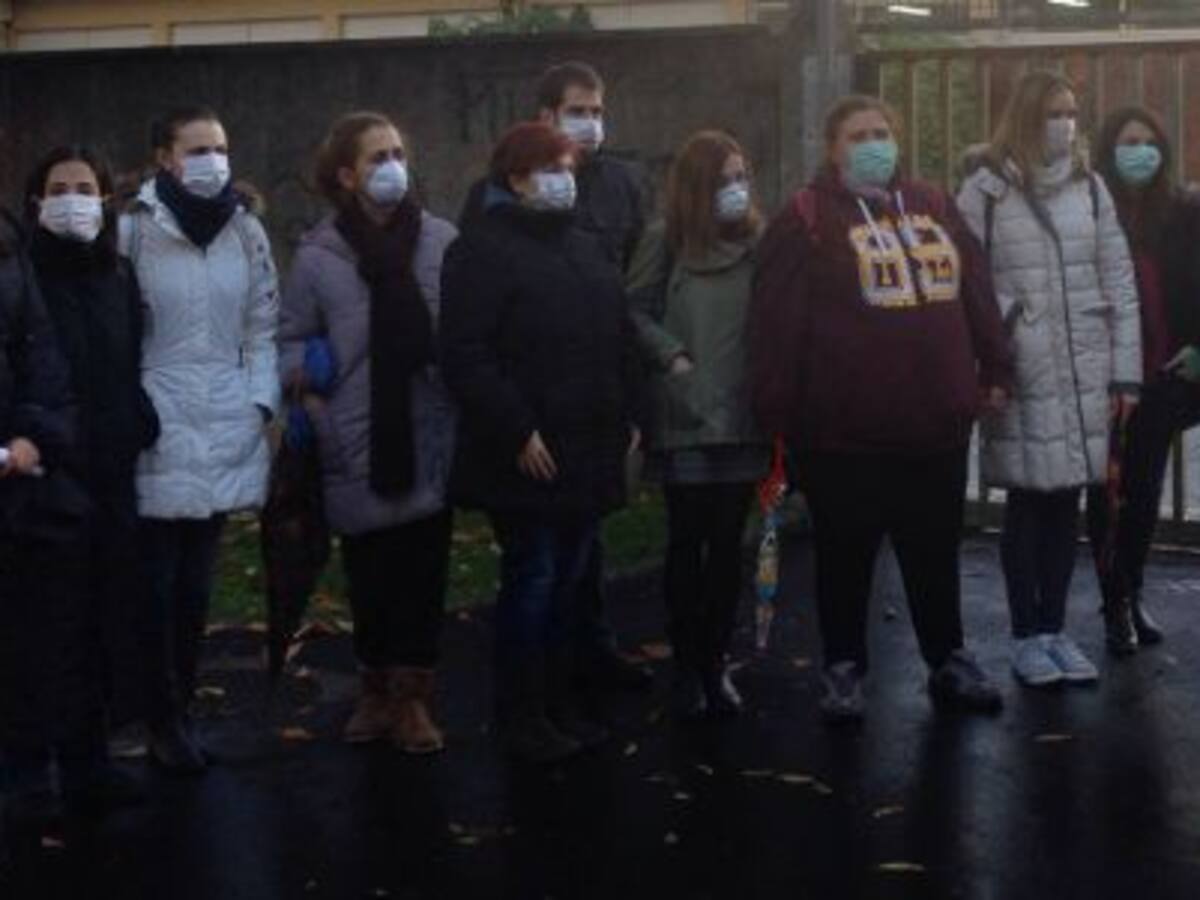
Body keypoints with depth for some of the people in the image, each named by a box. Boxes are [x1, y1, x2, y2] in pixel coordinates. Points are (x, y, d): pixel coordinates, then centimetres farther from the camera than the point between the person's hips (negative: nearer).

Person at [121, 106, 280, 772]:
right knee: (155, 587, 0)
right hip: (157, 435, -4)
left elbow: (263, 325, 12)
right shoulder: (133, 232, -5)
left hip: (225, 432, 4)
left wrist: (261, 402, 3)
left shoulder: (247, 232, 8)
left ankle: (179, 711, 23)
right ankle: (162, 720, 12)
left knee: (195, 586, 11)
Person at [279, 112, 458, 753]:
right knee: (368, 576, 11)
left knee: (423, 574, 6)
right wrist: (305, 383, -11)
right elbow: (291, 339, 6)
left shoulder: (444, 243, -2)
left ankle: (413, 698, 18)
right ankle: (376, 691, 28)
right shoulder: (318, 256, -3)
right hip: (357, 446, 0)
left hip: (429, 441, 0)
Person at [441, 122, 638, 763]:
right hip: (529, 457, -7)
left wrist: (625, 417, 14)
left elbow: (617, 340, 23)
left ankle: (560, 703, 23)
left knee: (568, 582, 13)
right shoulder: (484, 251, -9)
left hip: (590, 451, 7)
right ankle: (521, 716, 9)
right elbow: (465, 355, -17)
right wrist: (516, 431, -20)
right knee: (531, 579, -2)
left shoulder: (585, 249, 18)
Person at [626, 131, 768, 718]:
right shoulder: (666, 240, -1)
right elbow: (635, 311, -1)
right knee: (687, 542, 5)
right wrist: (672, 356, -12)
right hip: (684, 417, -2)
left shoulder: (759, 240, 5)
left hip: (743, 418, 2)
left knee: (728, 542, 8)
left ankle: (717, 664, 19)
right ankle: (688, 667, 15)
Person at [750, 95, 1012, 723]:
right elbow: (778, 320, -10)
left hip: (937, 419, 5)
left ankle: (948, 662, 29)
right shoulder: (807, 219, -5)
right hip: (844, 426, -5)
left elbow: (976, 292, 15)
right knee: (846, 554, 8)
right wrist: (779, 410, -13)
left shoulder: (933, 208, 12)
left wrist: (994, 370, 12)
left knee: (936, 550, 15)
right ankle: (843, 670, 22)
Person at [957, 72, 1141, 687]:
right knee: (1027, 502, 2)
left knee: (1066, 502, 8)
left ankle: (1056, 628, 20)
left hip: (1085, 374, 4)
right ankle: (1027, 635, 13)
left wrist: (1126, 371, 5)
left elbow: (1119, 282, 9)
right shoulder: (985, 192, -2)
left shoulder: (1089, 187, 9)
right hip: (1022, 375, -3)